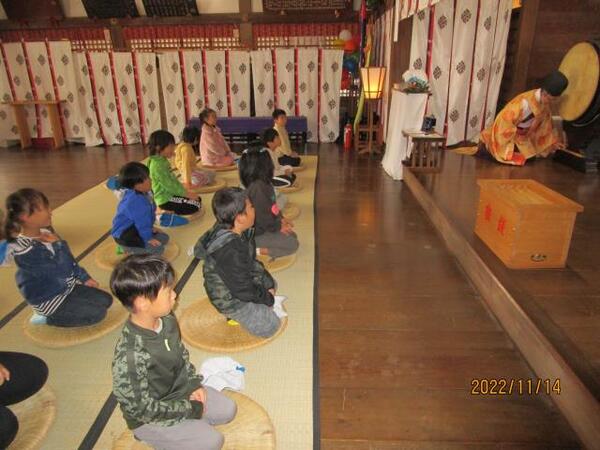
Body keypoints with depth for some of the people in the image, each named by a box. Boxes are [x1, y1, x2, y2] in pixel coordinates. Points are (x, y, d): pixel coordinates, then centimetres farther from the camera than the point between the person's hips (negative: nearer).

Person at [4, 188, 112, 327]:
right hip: (47, 300, -8)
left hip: (67, 287, 8)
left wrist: (84, 278, 9)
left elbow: (68, 260, 10)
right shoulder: (24, 249, -31)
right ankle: (47, 318, 5)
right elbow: (62, 270, -32)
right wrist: (57, 244, -22)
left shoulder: (45, 232, -4)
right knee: (98, 313, -10)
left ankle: (63, 311, 16)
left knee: (106, 300, 7)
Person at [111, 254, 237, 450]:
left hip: (180, 390, 7)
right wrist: (191, 410, -18)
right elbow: (142, 408, -25)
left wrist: (194, 383, -5)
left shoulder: (166, 319, -14)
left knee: (228, 409, 4)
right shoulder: (130, 356, -36)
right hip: (149, 418, -6)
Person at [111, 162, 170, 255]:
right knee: (157, 249, -19)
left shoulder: (143, 194, 1)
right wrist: (148, 238, -17)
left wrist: (150, 229, 16)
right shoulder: (136, 201, -31)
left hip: (135, 229, 11)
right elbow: (141, 222, -25)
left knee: (164, 238, 15)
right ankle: (128, 249, -4)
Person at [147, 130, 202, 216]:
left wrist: (185, 191, 8)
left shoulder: (163, 160, 10)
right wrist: (186, 193, -16)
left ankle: (170, 210, 11)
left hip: (170, 194, 10)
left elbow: (173, 179, 15)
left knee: (198, 199, 10)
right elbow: (169, 185, -22)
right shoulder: (158, 165, -20)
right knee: (195, 206, -15)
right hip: (165, 200, -10)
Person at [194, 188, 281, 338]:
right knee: (269, 327, -3)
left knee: (269, 283, 26)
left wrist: (268, 283, 1)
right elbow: (243, 290, -28)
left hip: (242, 278, 9)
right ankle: (234, 313, 8)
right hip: (229, 298, -9)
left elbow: (251, 263, 5)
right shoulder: (229, 251, -38)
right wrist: (268, 299, -12)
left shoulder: (236, 232, -11)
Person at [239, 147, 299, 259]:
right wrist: (278, 227, -12)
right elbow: (262, 215, -25)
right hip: (257, 232, -10)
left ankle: (259, 249, 6)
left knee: (292, 236, 16)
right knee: (292, 244, -9)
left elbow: (272, 206, 16)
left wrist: (281, 219, 10)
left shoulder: (263, 183, 3)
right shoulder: (257, 188, -28)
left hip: (262, 227, 10)